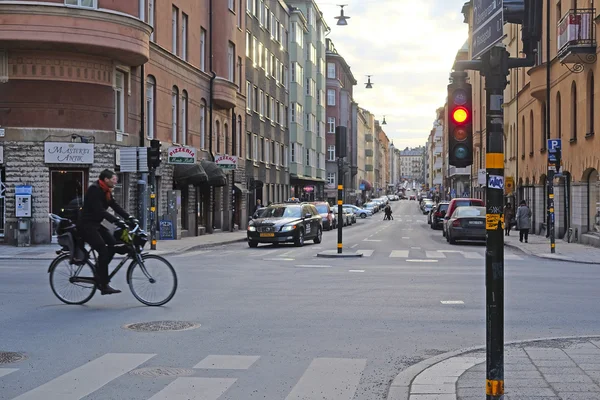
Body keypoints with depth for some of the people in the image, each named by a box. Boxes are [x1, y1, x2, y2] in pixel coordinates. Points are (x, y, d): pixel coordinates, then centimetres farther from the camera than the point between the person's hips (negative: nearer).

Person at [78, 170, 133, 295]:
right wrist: (117, 221, -34)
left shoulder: (106, 191, 10)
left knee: (113, 244, -3)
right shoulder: (94, 190, -19)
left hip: (96, 224, 9)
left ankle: (99, 272, 10)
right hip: (86, 225, -9)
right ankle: (104, 285, -12)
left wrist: (128, 217, -8)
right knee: (103, 251, -16)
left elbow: (115, 206, 7)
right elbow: (99, 210, -28)